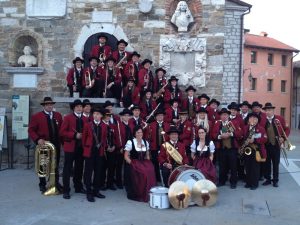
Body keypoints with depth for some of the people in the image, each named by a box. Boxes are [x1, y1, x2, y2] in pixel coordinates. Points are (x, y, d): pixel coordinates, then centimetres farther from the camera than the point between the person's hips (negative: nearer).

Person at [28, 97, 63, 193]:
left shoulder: (58, 115, 8)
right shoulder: (36, 116, -4)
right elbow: (31, 130, -7)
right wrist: (37, 139, -20)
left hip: (56, 145, 3)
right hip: (43, 144, -3)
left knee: (56, 165, 10)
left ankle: (56, 183, 21)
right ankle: (42, 184, 21)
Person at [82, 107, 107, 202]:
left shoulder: (104, 126, 5)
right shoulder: (87, 125, -3)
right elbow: (84, 137, 3)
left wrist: (103, 147, 7)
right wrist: (85, 147, 4)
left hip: (100, 152, 3)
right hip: (89, 151, -3)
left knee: (98, 172, 9)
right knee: (88, 172, 1)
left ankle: (96, 191, 21)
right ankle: (89, 193, 9)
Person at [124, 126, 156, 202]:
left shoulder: (146, 142, 13)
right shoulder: (130, 142, -2)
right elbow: (126, 156, -4)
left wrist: (148, 164, 2)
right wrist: (132, 164, -16)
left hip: (143, 163, 4)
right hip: (133, 163, -4)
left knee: (150, 170, -28)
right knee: (141, 172, -33)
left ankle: (148, 193, -15)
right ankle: (137, 195, -17)